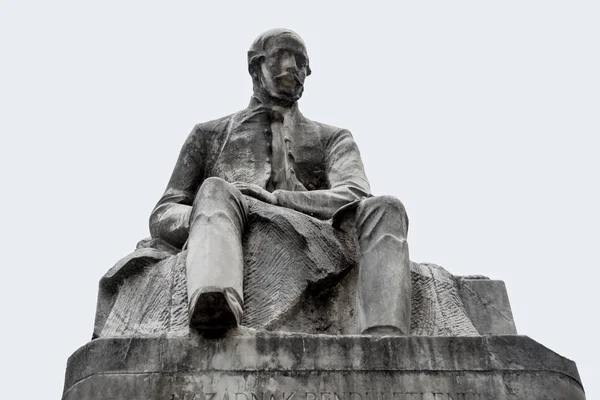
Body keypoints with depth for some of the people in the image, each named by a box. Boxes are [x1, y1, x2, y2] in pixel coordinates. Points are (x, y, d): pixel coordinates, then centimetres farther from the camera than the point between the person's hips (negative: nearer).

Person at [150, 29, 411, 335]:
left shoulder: (332, 138, 27)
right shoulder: (210, 134, 26)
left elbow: (355, 196, 5)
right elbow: (161, 219, 18)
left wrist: (277, 198, -13)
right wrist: (211, 212, -8)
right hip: (241, 258, 0)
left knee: (382, 209, -24)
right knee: (215, 190, -29)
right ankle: (214, 305, -61)